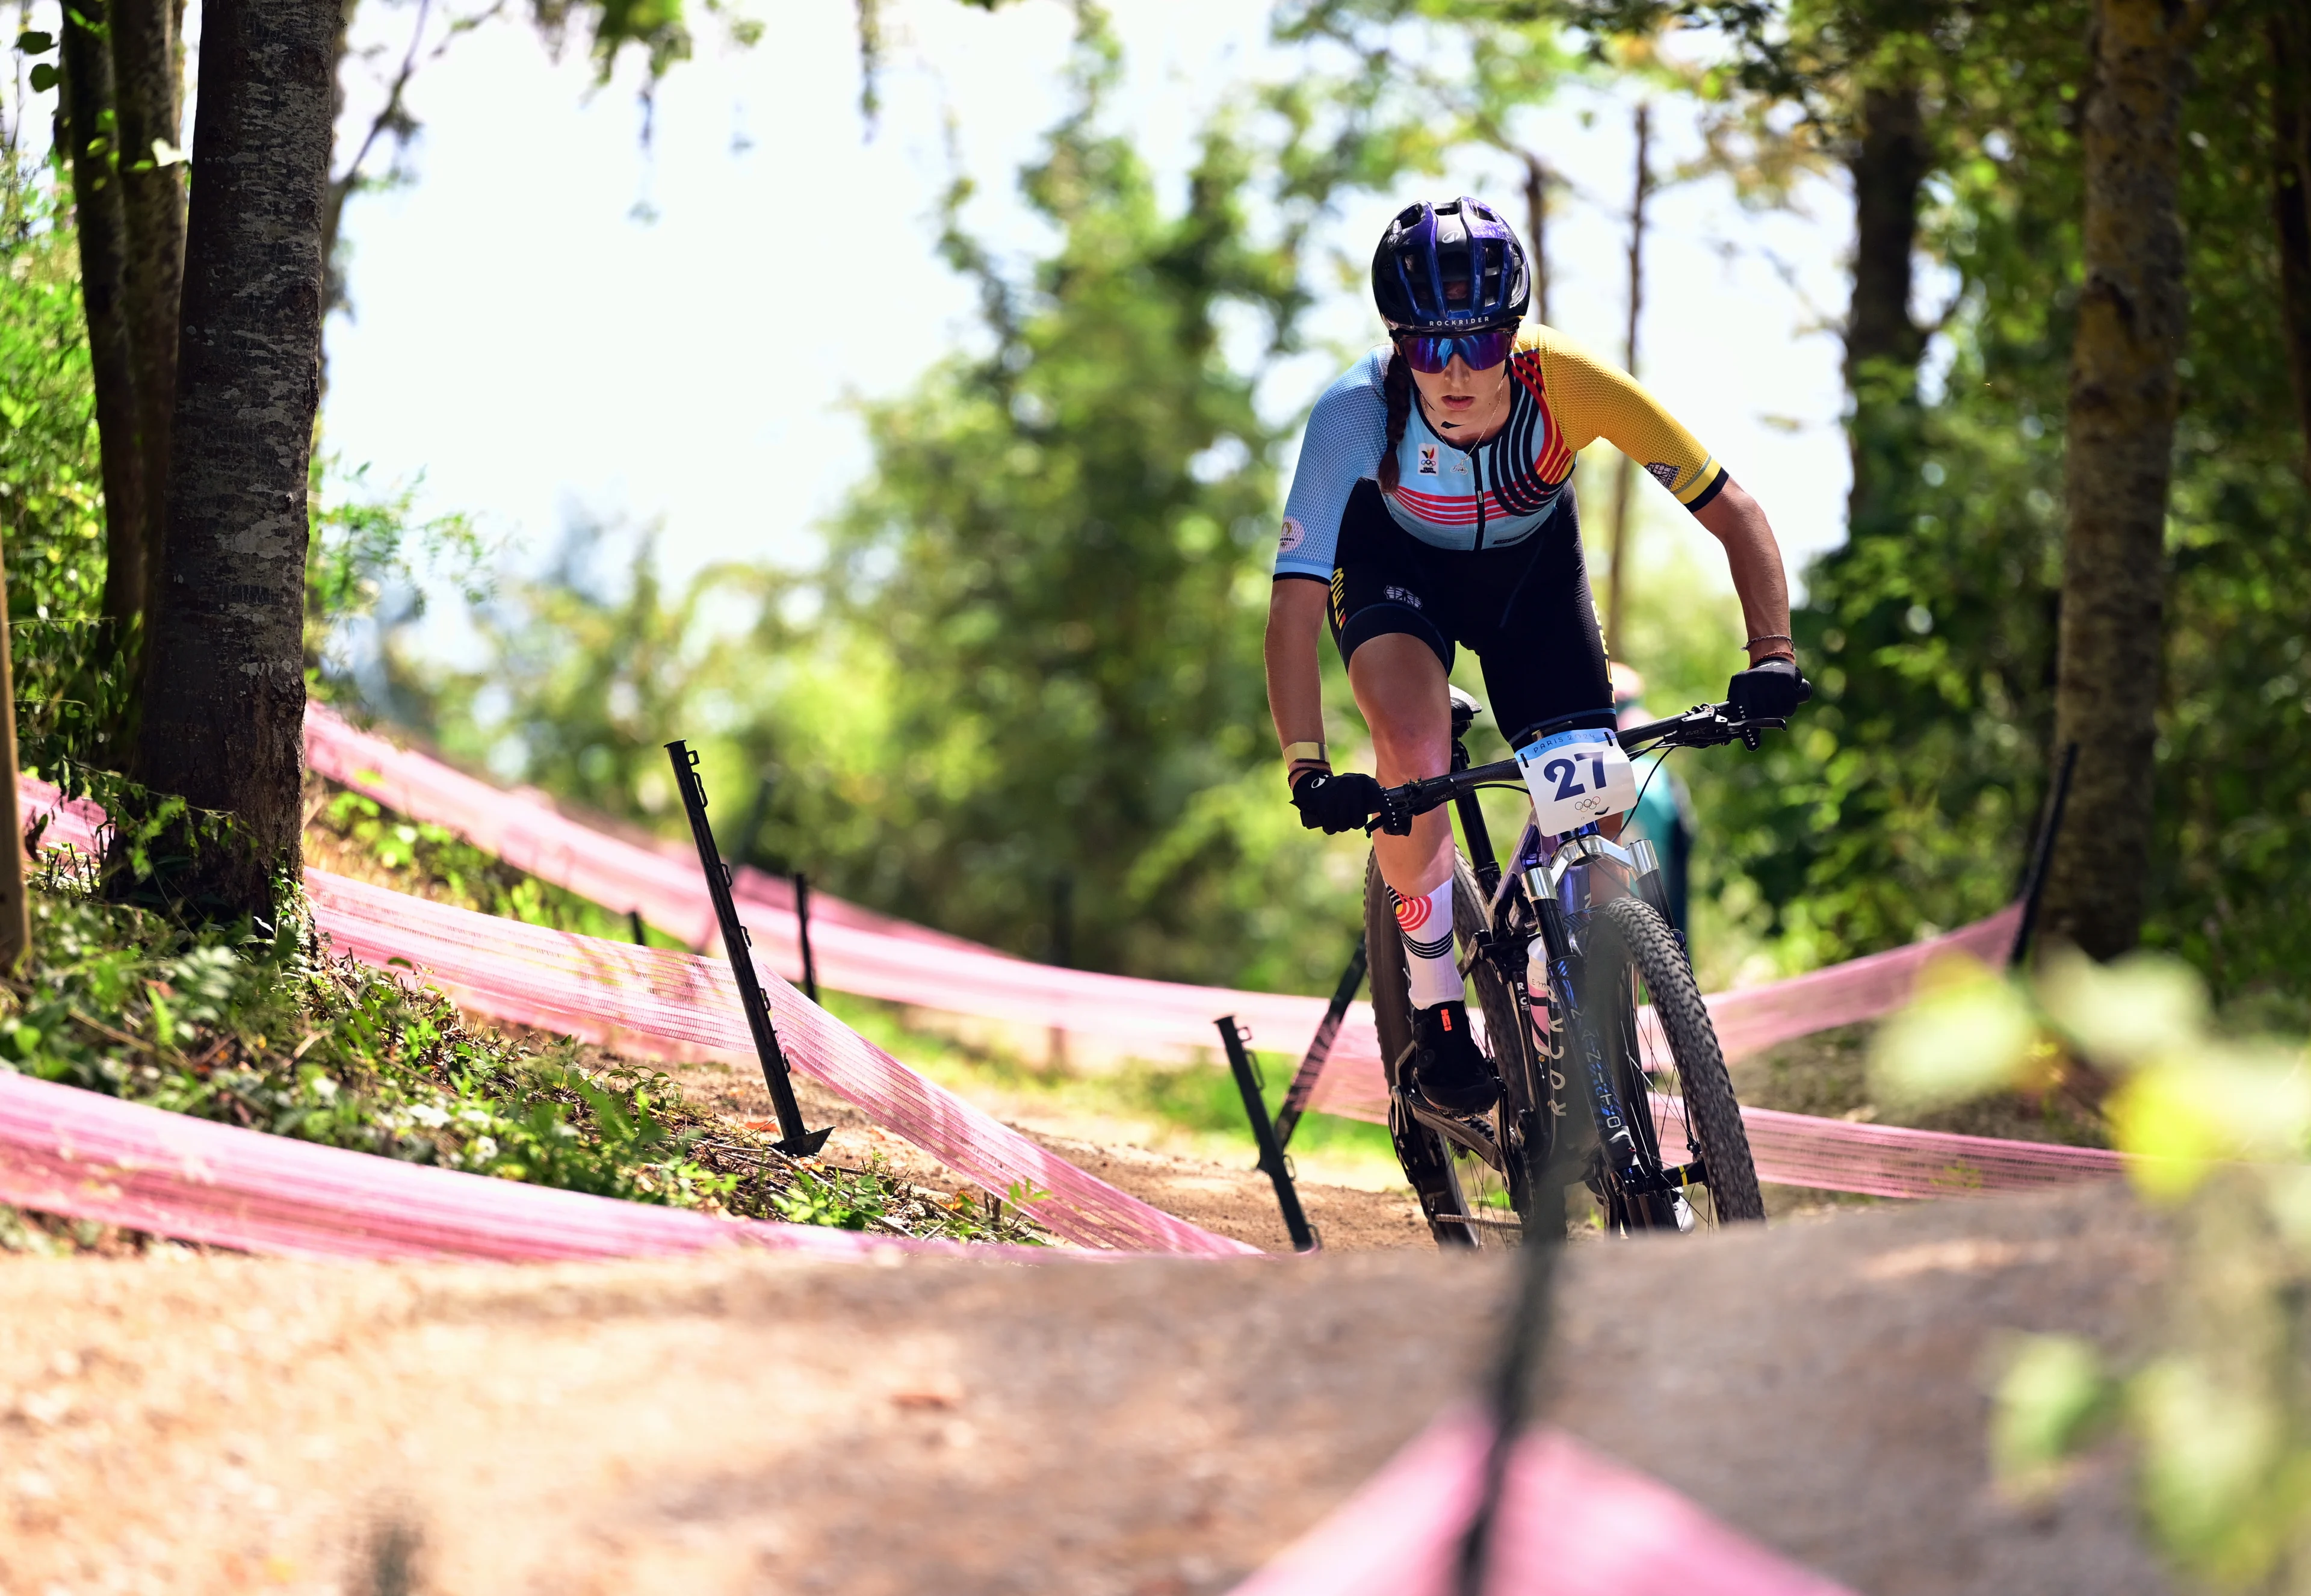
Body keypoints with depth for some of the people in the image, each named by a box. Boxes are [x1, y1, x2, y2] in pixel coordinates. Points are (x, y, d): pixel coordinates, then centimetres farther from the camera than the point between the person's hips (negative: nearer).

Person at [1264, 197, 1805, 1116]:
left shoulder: (1572, 385, -35)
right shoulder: (1357, 412, -37)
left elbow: (1734, 515, -27)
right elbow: (1294, 609, -37)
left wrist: (1771, 657, -42)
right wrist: (1306, 771, -49)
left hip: (1530, 564, 2)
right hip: (1393, 559, -2)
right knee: (1416, 750, -30)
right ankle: (1438, 1022, -11)